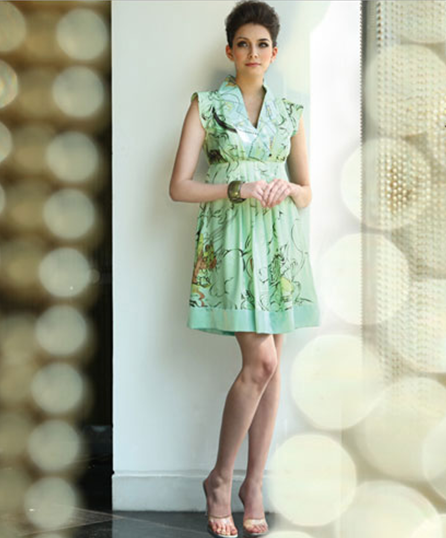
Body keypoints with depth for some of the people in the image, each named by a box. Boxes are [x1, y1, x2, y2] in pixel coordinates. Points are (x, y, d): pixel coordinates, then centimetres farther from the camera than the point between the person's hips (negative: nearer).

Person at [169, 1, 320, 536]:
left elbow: (307, 192, 15)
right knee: (261, 361, -13)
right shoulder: (206, 105, 3)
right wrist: (238, 189, -15)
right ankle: (220, 479, 4)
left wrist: (286, 187, -7)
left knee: (270, 365, 3)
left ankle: (253, 483, 13)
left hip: (281, 242, 4)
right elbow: (179, 186, -3)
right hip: (230, 239, -4)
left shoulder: (289, 113, 13)